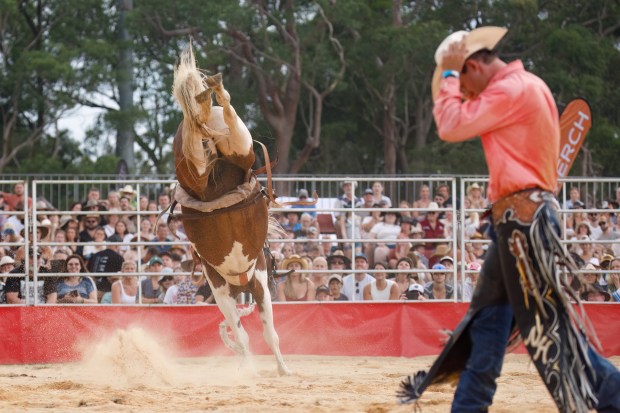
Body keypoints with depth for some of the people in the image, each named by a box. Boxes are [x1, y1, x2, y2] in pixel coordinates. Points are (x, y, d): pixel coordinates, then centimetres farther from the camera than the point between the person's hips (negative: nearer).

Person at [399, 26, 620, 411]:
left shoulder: (512, 89, -14)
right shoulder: (526, 86, 18)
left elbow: (451, 127, -15)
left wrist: (448, 73, -5)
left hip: (525, 219, -11)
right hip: (515, 220, 11)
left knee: (547, 322, -11)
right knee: (489, 311, 14)